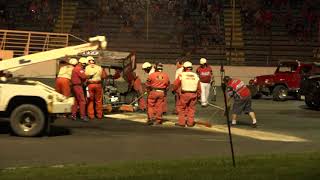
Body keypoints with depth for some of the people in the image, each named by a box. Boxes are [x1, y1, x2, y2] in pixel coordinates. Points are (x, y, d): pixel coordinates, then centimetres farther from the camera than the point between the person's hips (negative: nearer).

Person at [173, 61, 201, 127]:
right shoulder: (196, 76, 8)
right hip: (193, 94, 3)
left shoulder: (182, 75, -3)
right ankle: (190, 123, 12)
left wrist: (175, 90, 19)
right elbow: (199, 88, 11)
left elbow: (176, 84, 1)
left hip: (184, 94, -3)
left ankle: (181, 122, 9)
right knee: (191, 108, 11)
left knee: (182, 108, 8)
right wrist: (198, 95, 20)